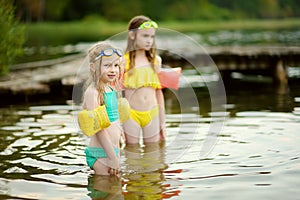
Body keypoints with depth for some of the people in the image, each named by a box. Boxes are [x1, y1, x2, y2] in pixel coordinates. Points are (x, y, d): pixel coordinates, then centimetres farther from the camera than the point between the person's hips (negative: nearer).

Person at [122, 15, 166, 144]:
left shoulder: (156, 60, 6)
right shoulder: (124, 61, -5)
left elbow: (159, 92, 11)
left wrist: (162, 122, 11)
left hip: (152, 114, 3)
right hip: (131, 114, -3)